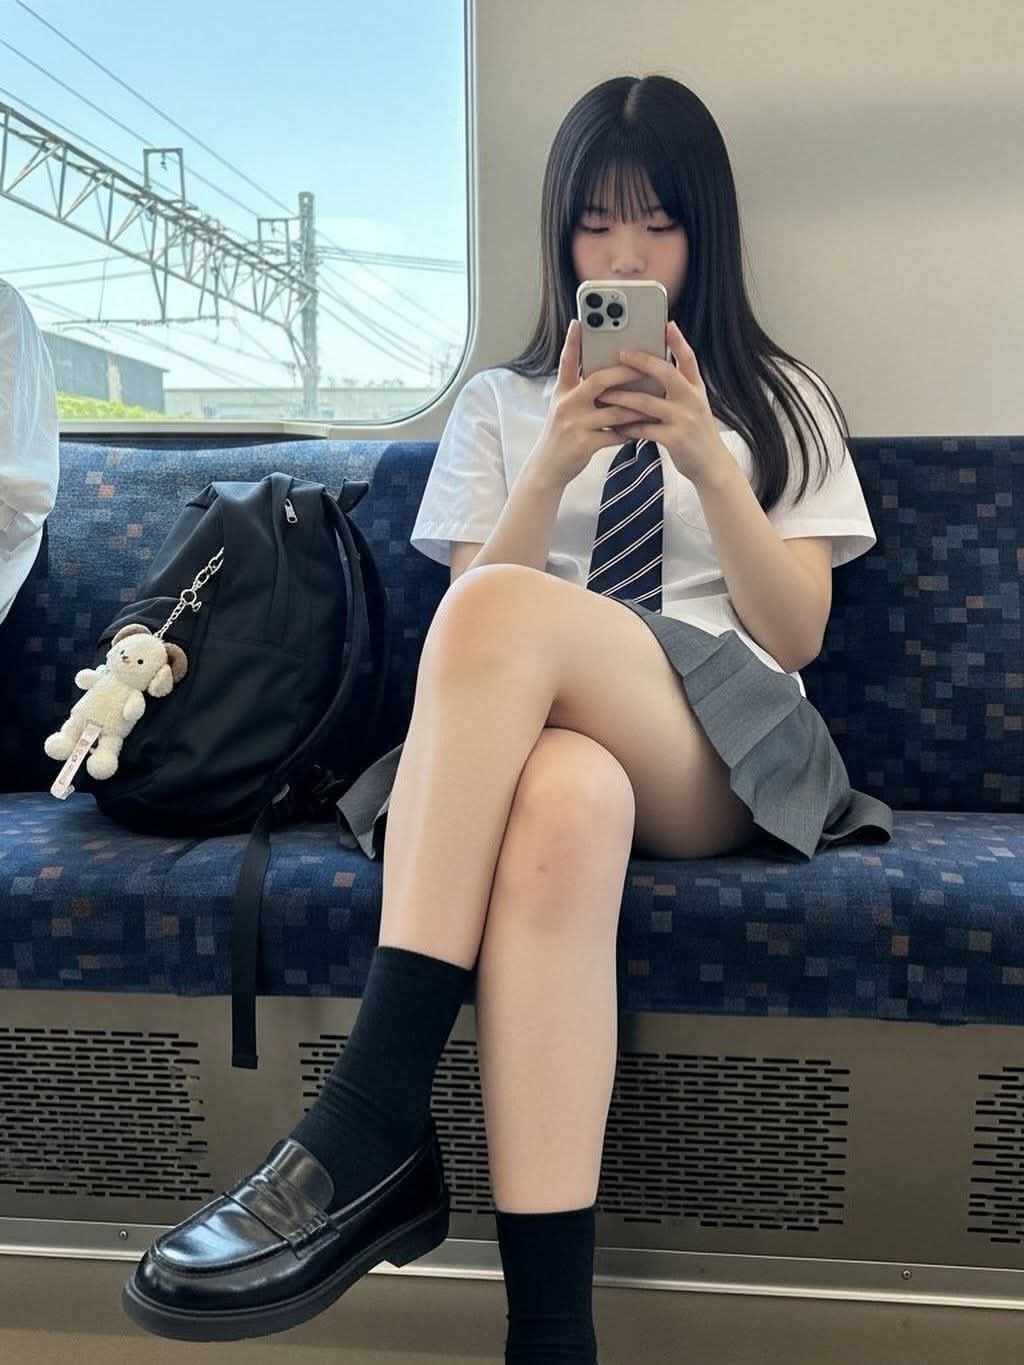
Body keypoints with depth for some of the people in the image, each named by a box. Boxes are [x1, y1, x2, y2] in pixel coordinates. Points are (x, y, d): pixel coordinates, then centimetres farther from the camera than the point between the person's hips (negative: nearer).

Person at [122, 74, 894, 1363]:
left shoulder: (779, 399, 18)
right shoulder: (501, 401, 20)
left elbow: (794, 637, 6)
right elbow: (469, 647, 8)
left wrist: (705, 458, -8)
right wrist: (555, 464, -8)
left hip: (727, 751, 0)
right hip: (536, 736, 1)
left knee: (505, 611, -34)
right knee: (564, 802, -40)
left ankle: (369, 1125, -36)